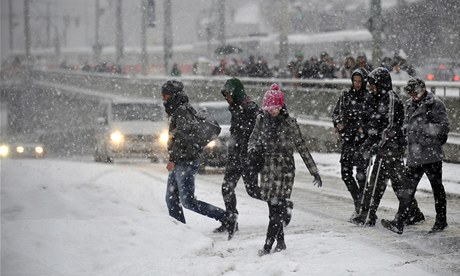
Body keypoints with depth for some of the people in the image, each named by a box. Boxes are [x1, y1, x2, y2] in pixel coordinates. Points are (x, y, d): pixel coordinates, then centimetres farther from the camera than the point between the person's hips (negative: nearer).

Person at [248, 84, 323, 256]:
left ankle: (267, 246, -12)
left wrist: (314, 172, -2)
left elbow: (302, 148, -2)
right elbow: (254, 138, 17)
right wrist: (253, 148, -9)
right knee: (273, 208, 7)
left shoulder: (289, 123, -6)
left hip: (285, 169, -4)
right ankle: (280, 242, 20)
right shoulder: (262, 119, 4)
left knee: (277, 208, -10)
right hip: (267, 169, 4)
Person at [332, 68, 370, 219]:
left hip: (363, 139, -5)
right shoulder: (345, 95, 10)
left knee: (361, 174, -11)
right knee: (345, 173, 4)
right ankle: (359, 203, 19)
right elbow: (336, 113, 17)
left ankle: (362, 208, -3)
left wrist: (363, 127, -14)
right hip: (347, 138, 5)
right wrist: (338, 123, -1)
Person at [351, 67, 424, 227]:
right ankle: (414, 213, 18)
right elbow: (375, 125, 22)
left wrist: (376, 146, -20)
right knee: (398, 181, 12)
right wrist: (369, 142, 12)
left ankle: (367, 217, -5)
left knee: (376, 182, -8)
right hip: (384, 148, 9)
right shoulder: (379, 99, 16)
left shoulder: (391, 98, -13)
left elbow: (391, 127, -18)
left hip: (390, 148, -9)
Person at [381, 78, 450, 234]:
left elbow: (444, 127, -12)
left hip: (432, 154, -6)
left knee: (437, 188, 8)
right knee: (408, 190, 0)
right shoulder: (410, 105, 14)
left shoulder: (435, 104, -7)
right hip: (414, 155, 6)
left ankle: (441, 220, 22)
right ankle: (398, 223, -4)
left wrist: (423, 128, -16)